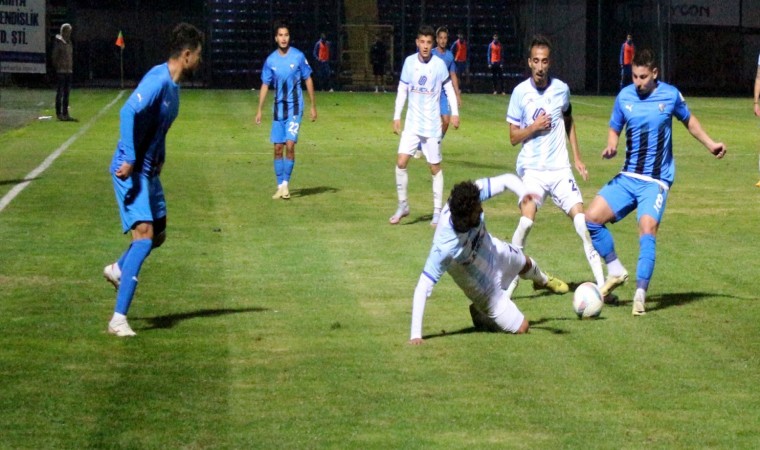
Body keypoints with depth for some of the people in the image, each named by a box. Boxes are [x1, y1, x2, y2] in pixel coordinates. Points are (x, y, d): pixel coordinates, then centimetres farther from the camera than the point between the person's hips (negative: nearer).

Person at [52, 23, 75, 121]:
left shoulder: (69, 43, 16)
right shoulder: (58, 42, -8)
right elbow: (54, 57, -10)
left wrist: (71, 68, 15)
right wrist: (56, 68, -14)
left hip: (69, 71, 8)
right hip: (61, 70, -8)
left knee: (67, 92, 9)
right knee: (60, 92, -5)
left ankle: (65, 114, 14)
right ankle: (59, 114, -2)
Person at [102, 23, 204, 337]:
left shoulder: (173, 85, 12)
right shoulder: (157, 80, -19)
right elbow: (129, 112, -30)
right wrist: (130, 160, -31)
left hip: (149, 172, 10)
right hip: (132, 172, -10)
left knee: (158, 235, 19)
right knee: (144, 236, -19)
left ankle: (118, 270, 47)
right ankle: (118, 319, -20)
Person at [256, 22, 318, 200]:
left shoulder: (298, 56, -5)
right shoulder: (270, 60, 2)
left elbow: (308, 80, 4)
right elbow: (265, 85, 9)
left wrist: (313, 106, 4)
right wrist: (259, 110, 4)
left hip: (295, 107, -3)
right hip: (278, 108, 3)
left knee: (290, 145, -14)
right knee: (278, 148, 2)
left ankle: (286, 183, -5)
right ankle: (280, 186, 11)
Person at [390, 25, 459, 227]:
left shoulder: (439, 64, -7)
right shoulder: (409, 62, 0)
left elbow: (449, 88, 3)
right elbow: (402, 89, 8)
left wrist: (455, 113, -7)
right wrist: (397, 116, 6)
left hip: (432, 125, -2)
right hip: (412, 123, 2)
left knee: (435, 167, 3)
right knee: (401, 162, -9)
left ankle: (437, 212, 13)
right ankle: (402, 205, 6)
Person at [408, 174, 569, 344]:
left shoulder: (471, 199, -35)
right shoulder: (444, 247, -47)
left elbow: (507, 179, -24)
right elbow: (423, 288, -42)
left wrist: (524, 193, -46)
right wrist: (416, 334, -44)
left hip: (492, 250, 5)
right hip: (482, 284, -5)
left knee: (525, 263, 35)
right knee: (521, 328, 5)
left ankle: (543, 280, 72)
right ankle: (479, 315, 32)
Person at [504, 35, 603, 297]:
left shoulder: (561, 89, 3)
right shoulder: (520, 92, -4)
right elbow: (513, 137, 1)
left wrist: (577, 158, 17)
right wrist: (534, 126, -17)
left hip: (560, 168, 2)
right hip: (532, 169, -2)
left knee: (582, 221, -9)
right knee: (526, 221, -21)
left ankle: (600, 281, -2)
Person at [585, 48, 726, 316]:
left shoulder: (670, 95, -3)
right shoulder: (624, 97, 2)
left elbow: (689, 121, 16)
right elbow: (614, 129, 14)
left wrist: (710, 145, 10)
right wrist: (611, 146, -8)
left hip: (656, 181, -4)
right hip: (627, 177, 4)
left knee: (647, 229, -23)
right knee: (592, 218, -8)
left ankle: (640, 295, -22)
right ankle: (616, 272, 9)